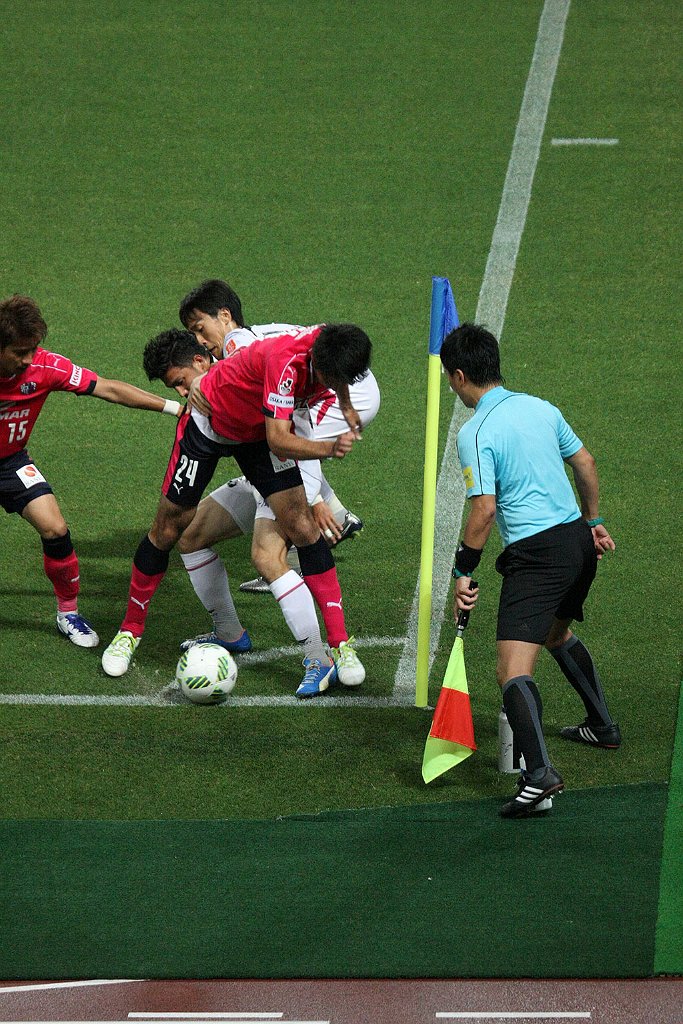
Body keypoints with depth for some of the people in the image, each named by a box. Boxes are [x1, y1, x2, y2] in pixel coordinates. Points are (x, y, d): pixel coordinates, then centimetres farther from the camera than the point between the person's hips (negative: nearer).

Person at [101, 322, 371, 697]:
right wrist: (330, 449, -48)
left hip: (259, 432, 5)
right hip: (209, 425, -5)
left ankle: (341, 645, -8)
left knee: (303, 527, -9)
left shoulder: (327, 344, -20)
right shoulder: (285, 361, -41)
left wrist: (347, 407, 13)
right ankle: (130, 631, 26)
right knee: (167, 531, 6)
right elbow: (279, 441, -40)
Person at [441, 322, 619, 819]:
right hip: (579, 540, 8)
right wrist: (593, 522, 31)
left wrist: (464, 572, -10)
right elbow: (586, 463, 18)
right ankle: (603, 726, 47)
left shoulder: (476, 433, -12)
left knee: (513, 668, -15)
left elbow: (484, 509, -18)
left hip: (536, 552, -8)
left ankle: (540, 773, -33)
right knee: (557, 631, 35)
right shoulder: (541, 408, 10)